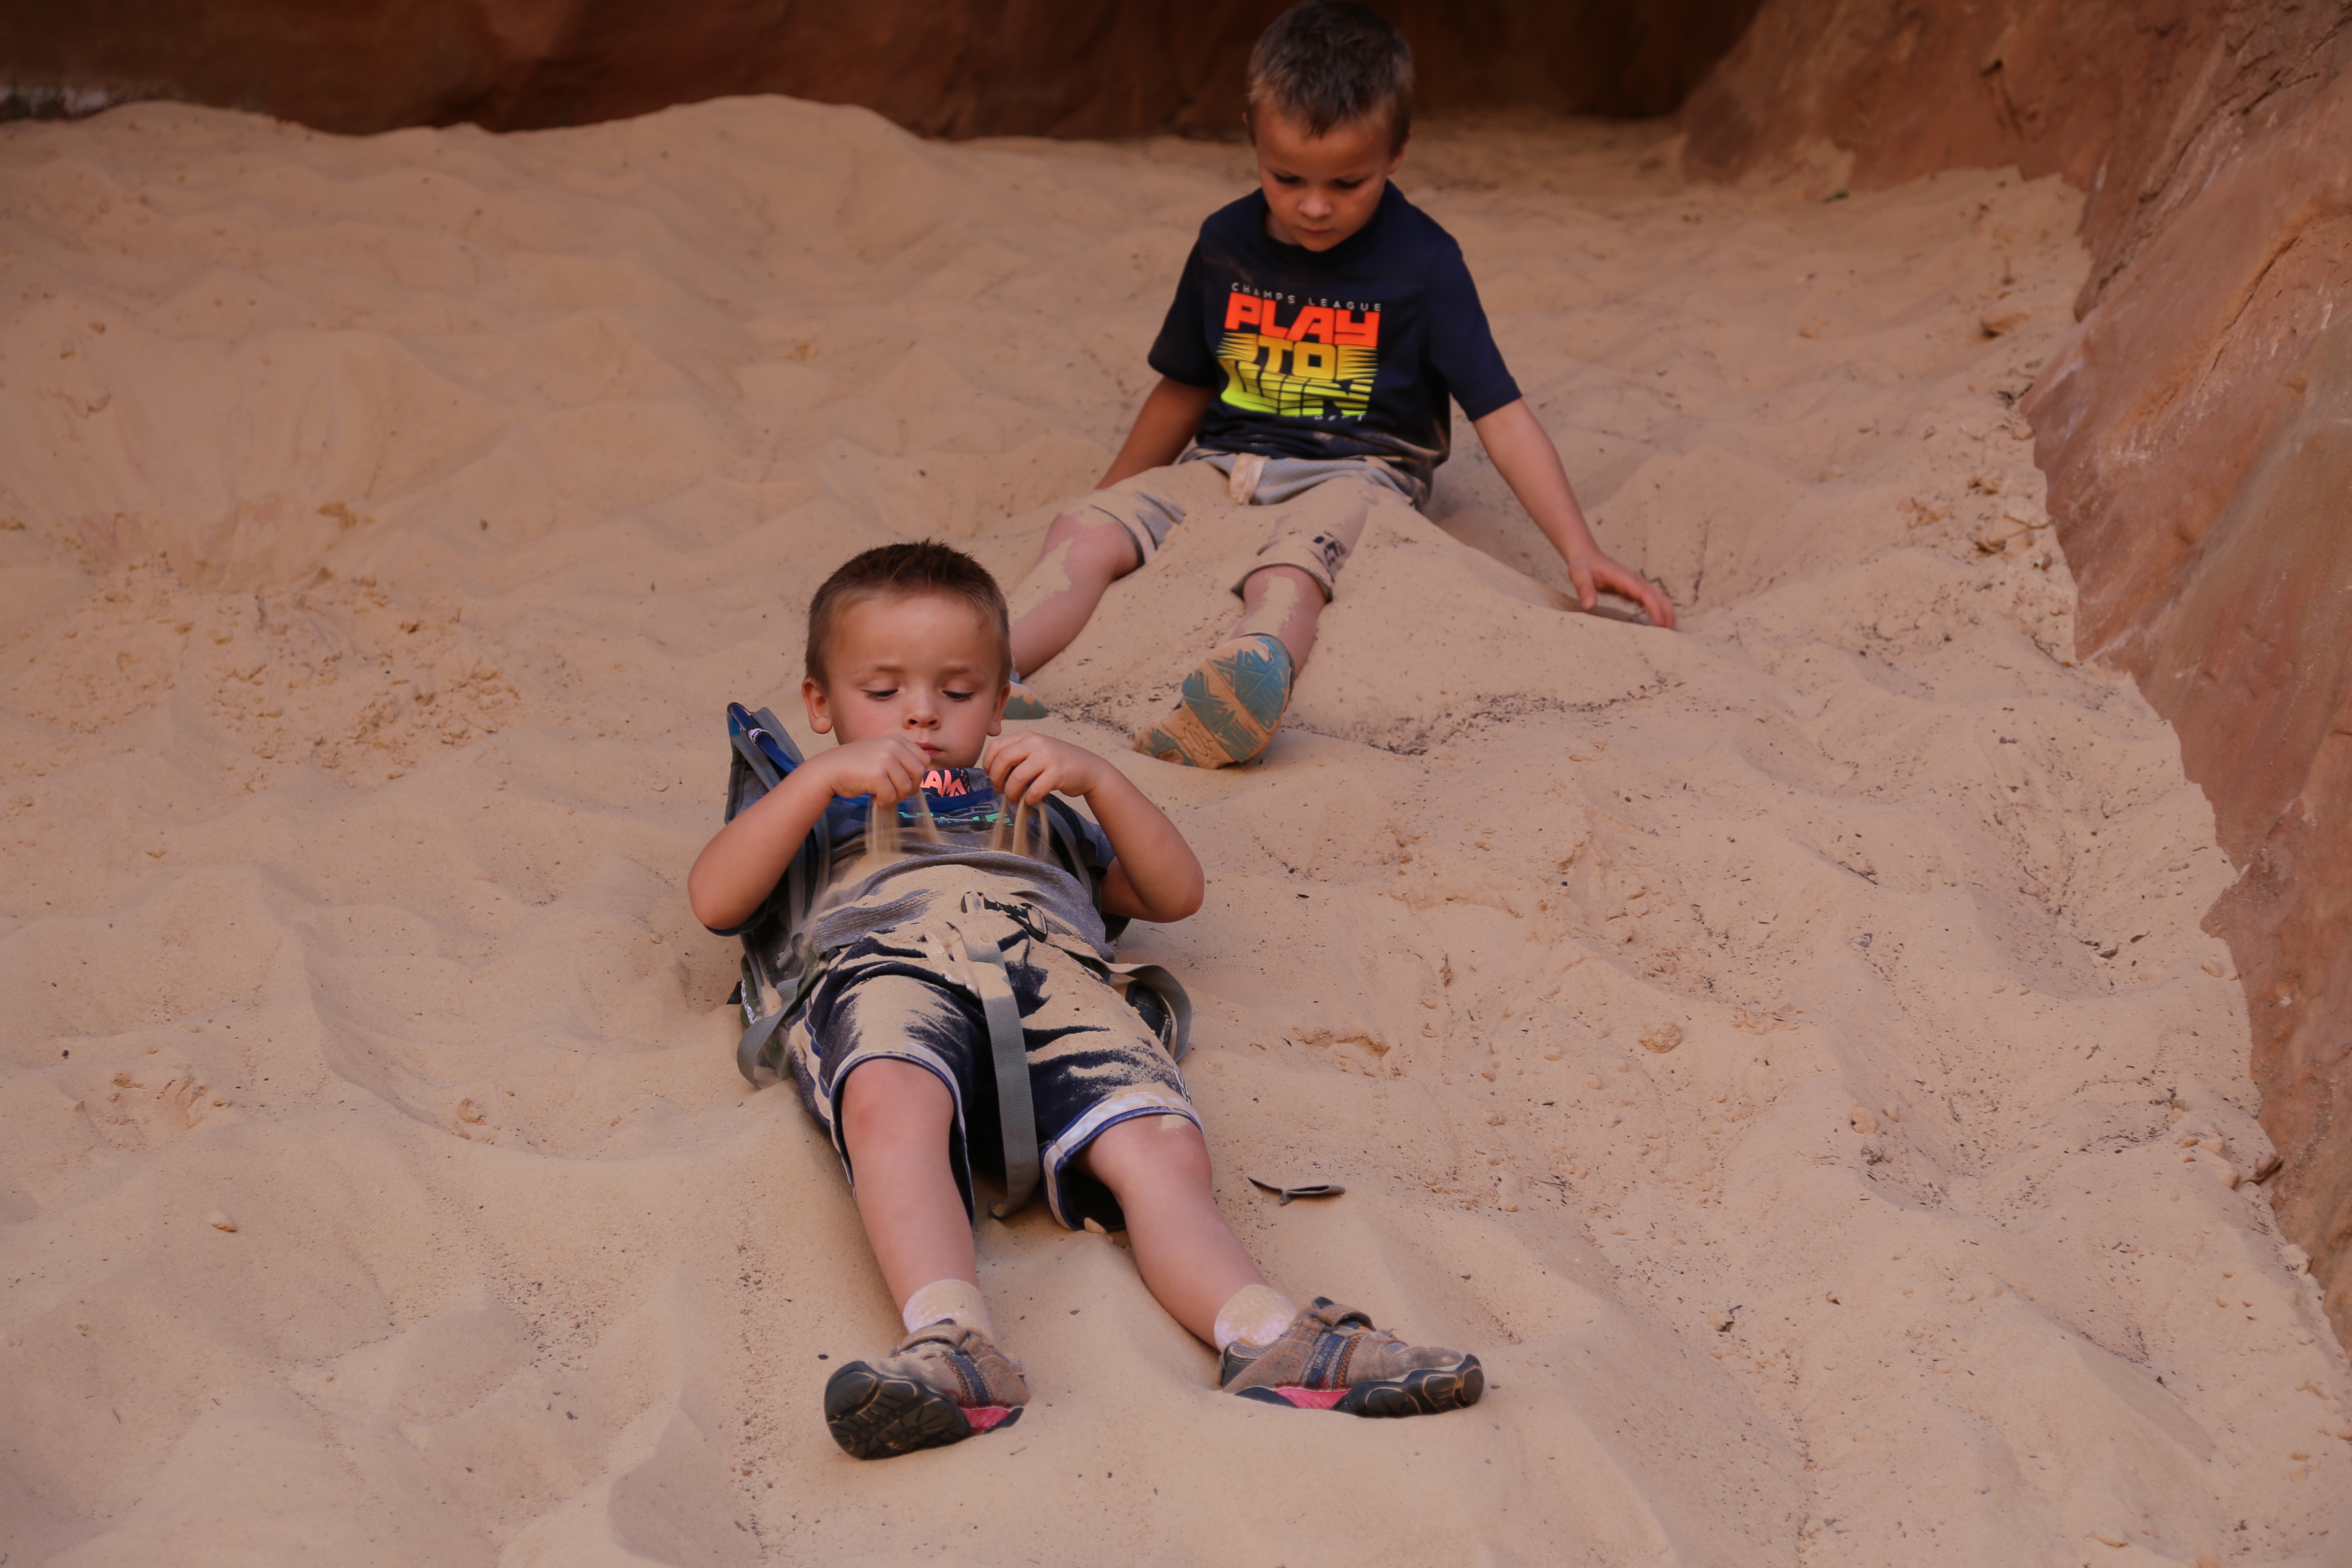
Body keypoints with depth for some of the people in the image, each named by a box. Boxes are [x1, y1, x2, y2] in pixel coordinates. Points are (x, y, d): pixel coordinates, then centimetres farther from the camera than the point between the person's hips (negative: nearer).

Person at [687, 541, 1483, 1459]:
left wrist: (1096, 779, 19)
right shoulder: (820, 810, 39)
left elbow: (1175, 893, 33)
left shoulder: (1033, 806, 46)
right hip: (887, 965, -2)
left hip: (1054, 972, 3)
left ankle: (1270, 1345, -54)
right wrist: (825, 776, 9)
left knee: (1160, 1151, -32)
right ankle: (951, 1345, -61)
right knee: (893, 1103, -43)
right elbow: (715, 900, 17)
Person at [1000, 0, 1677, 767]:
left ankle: (1256, 672, -75)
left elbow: (1501, 415, -6)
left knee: (1289, 566, -41)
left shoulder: (1422, 262, -5)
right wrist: (1111, 494, 29)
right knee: (1085, 531, -24)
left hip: (1354, 470, -5)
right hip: (1224, 463, 5)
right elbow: (1186, 389, 22)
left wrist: (1580, 552, -13)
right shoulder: (1225, 243, 7)